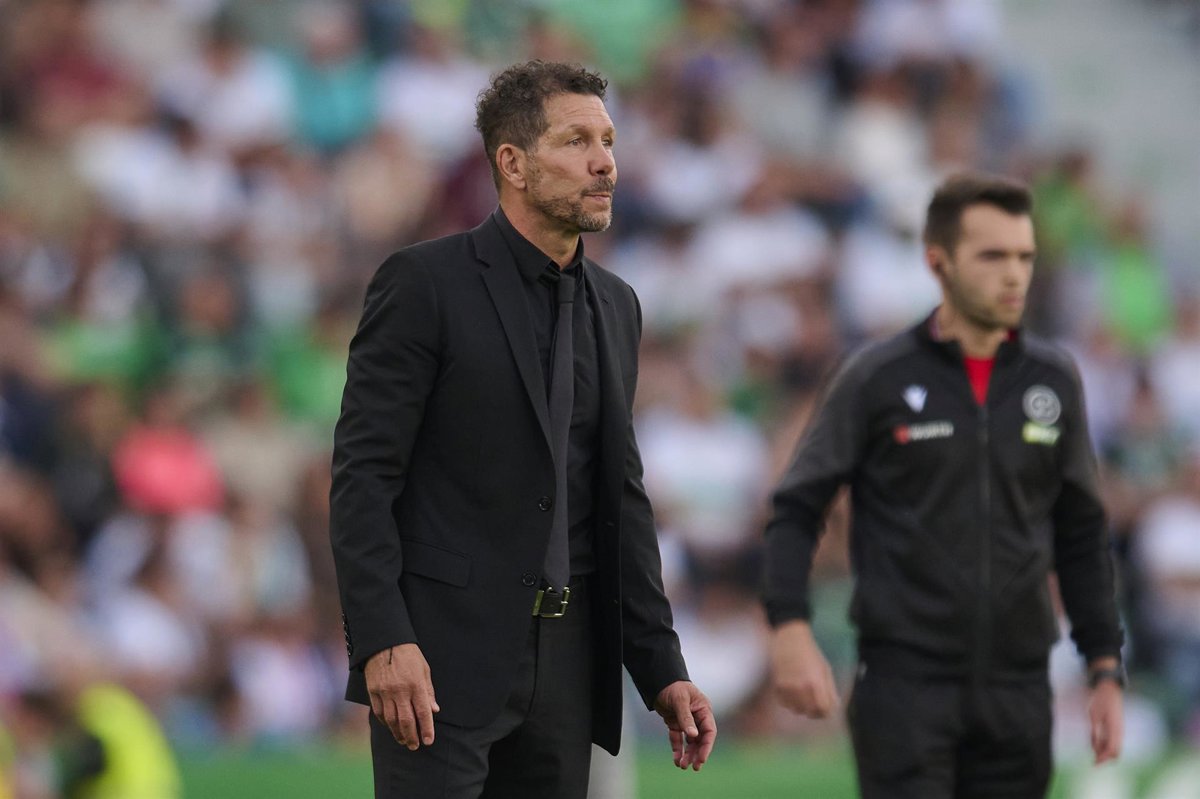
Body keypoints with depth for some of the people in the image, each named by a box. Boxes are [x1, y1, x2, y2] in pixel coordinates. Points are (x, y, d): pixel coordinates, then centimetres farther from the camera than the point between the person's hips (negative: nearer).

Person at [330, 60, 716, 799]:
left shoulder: (613, 307, 15)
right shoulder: (425, 284, -5)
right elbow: (363, 474, -10)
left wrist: (662, 668, 12)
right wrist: (383, 643, -20)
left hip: (568, 656, 6)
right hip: (442, 654, -6)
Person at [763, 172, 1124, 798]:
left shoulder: (1053, 380, 8)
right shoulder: (877, 378, -2)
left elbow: (1081, 536, 15)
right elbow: (795, 510, 0)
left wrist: (1105, 672, 9)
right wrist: (790, 633, -15)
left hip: (1017, 690, 4)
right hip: (905, 680, -4)